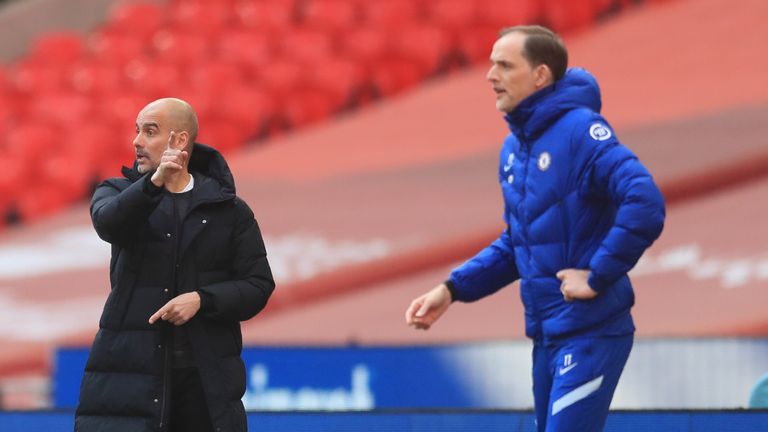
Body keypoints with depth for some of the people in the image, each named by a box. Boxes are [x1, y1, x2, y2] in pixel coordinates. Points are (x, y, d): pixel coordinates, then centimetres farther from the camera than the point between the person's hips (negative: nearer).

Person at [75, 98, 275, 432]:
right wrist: (154, 183, -32)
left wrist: (202, 300, -12)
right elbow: (108, 223, -15)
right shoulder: (119, 192, 9)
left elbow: (259, 285, 5)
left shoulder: (229, 210, 8)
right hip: (128, 371, 0)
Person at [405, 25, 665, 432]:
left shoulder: (580, 130, -15)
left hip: (590, 331, -9)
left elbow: (645, 204, -27)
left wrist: (597, 276, -22)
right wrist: (452, 288, 10)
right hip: (545, 333, 9)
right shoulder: (513, 147, 11)